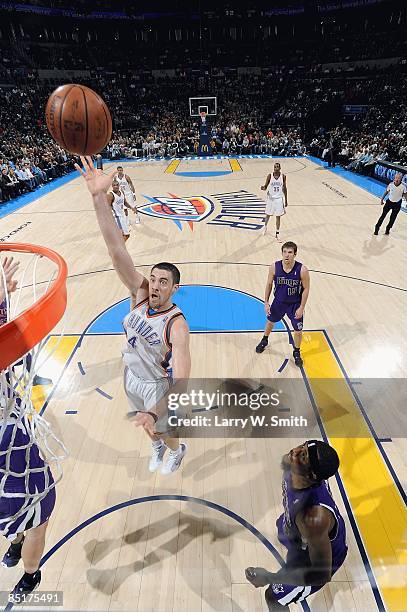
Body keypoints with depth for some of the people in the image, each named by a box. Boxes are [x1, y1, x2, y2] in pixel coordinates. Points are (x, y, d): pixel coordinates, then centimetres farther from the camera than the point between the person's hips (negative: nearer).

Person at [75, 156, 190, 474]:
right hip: (131, 376, 5)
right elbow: (118, 251, -34)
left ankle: (177, 450, 57)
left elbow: (182, 382, -38)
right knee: (148, 426, 30)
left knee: (162, 428, 23)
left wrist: (156, 412, -52)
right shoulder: (141, 293, -22)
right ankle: (158, 447, 63)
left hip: (156, 385, -5)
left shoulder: (177, 326, -34)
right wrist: (99, 198, -43)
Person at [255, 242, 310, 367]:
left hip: (295, 304, -2)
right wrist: (266, 302, -4)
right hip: (278, 302, 2)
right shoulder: (274, 267, -18)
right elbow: (269, 284, -4)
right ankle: (264, 341, 54)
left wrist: (301, 308, -13)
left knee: (298, 331, 5)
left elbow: (306, 289, -12)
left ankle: (296, 352, 34)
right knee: (270, 322, 24)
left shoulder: (302, 270, -24)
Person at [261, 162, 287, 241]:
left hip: (279, 199, 0)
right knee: (268, 214, 15)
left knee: (278, 217, 0)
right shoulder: (270, 176, -6)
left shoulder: (283, 176, -2)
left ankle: (277, 234, 8)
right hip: (270, 198, 0)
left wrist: (286, 200, 5)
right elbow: (265, 187, -3)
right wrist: (263, 188, -29)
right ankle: (265, 227, 44)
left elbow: (284, 188, 5)